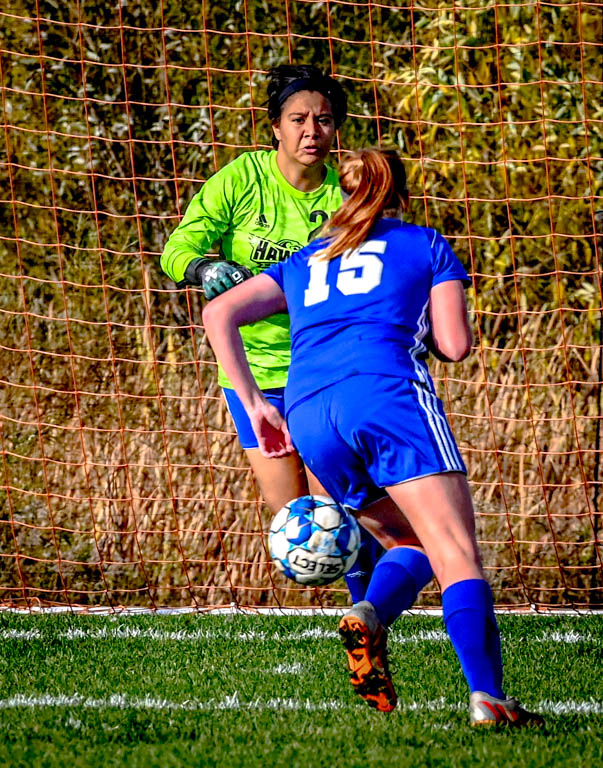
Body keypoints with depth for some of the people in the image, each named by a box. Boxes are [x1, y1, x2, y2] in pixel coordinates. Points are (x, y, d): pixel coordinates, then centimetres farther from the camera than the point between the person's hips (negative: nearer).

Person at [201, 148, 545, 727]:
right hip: (386, 393, -4)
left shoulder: (305, 261, 31)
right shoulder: (425, 244, 21)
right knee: (458, 556, -12)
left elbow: (218, 314, 23)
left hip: (306, 416, 4)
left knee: (407, 543, 18)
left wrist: (253, 404, 20)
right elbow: (455, 343, 12)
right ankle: (485, 695, -33)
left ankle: (369, 617, -15)